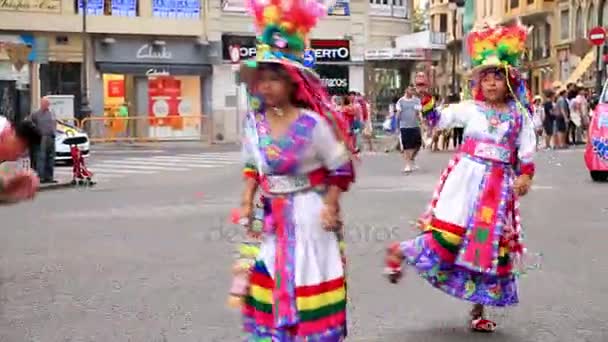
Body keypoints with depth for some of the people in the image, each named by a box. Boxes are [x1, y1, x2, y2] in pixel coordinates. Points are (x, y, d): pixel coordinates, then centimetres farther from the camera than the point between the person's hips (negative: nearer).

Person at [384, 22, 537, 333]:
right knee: (447, 237, -12)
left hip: (499, 185, 3)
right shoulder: (470, 108, 2)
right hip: (467, 177, -2)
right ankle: (398, 251, 16)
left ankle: (478, 309, 21)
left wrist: (525, 176, -6)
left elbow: (527, 151, 6)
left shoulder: (520, 115, 6)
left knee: (489, 244, 7)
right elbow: (437, 119, -1)